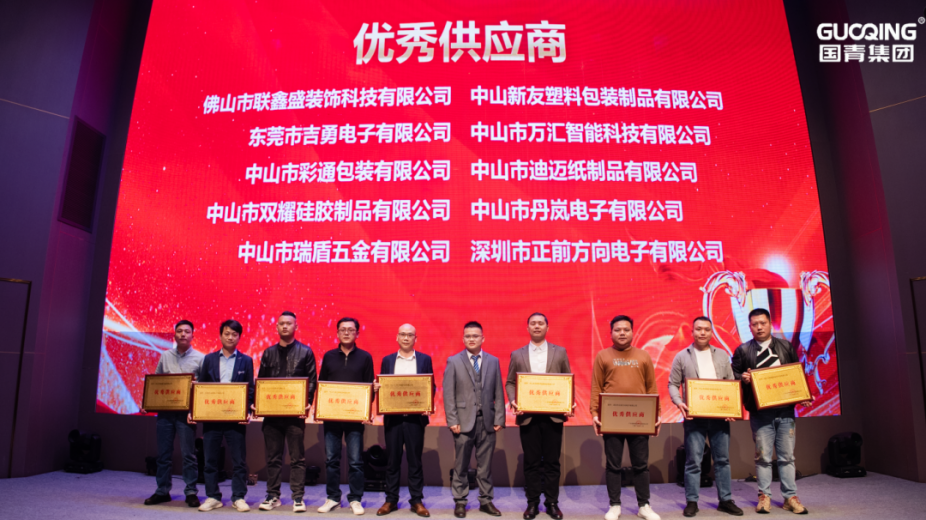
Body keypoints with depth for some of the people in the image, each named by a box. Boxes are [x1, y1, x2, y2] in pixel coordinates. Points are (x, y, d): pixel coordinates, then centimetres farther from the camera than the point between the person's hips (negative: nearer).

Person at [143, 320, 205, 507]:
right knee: (163, 454, 10)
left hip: (186, 412, -3)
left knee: (188, 454, 0)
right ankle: (162, 491, 22)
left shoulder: (200, 358, 1)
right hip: (164, 410, 3)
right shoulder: (165, 356, 10)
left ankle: (191, 492, 9)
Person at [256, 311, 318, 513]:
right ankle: (273, 496, 20)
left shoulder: (305, 352, 3)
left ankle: (298, 497, 10)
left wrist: (308, 403, -13)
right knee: (273, 457, 9)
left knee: (297, 457, 2)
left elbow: (312, 381, 0)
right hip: (271, 412, 3)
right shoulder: (269, 353, 11)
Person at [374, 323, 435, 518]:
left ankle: (416, 500, 16)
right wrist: (377, 388, -13)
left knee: (415, 460, 6)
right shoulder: (387, 360, 8)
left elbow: (431, 386, 3)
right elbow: (381, 386, 10)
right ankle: (391, 500, 19)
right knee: (393, 460, 8)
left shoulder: (425, 359, 4)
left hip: (415, 417, -1)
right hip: (392, 417, 1)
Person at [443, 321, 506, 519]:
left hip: (487, 421, 2)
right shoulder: (453, 361, 2)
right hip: (464, 421, -2)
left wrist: (499, 419, 0)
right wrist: (452, 420, -9)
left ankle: (485, 501, 20)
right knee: (461, 465, 6)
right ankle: (460, 502, 18)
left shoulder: (493, 361, 8)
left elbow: (498, 393, 6)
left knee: (485, 464, 8)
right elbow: (448, 394, -2)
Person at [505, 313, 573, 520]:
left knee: (552, 461, 6)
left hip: (554, 415, 0)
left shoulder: (560, 352, 7)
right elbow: (510, 382, 8)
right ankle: (532, 503, 18)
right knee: (531, 462, 6)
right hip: (528, 416, 0)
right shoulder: (517, 355, 8)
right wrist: (513, 401, -10)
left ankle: (552, 503, 19)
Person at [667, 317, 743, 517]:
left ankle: (725, 500, 22)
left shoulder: (722, 355, 11)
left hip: (720, 415, 3)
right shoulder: (682, 356, 3)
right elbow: (673, 384, 3)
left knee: (722, 459, 11)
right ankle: (691, 501, 11)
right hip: (694, 416, -2)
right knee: (693, 461, 1)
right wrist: (679, 403, -15)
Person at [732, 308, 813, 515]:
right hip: (760, 412, -2)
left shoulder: (786, 346, 10)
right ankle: (764, 496, 12)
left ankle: (790, 497, 17)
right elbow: (733, 374, 5)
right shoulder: (742, 350, 4)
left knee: (787, 456, 8)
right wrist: (743, 378, -17)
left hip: (785, 410, 2)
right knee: (763, 456, 3)